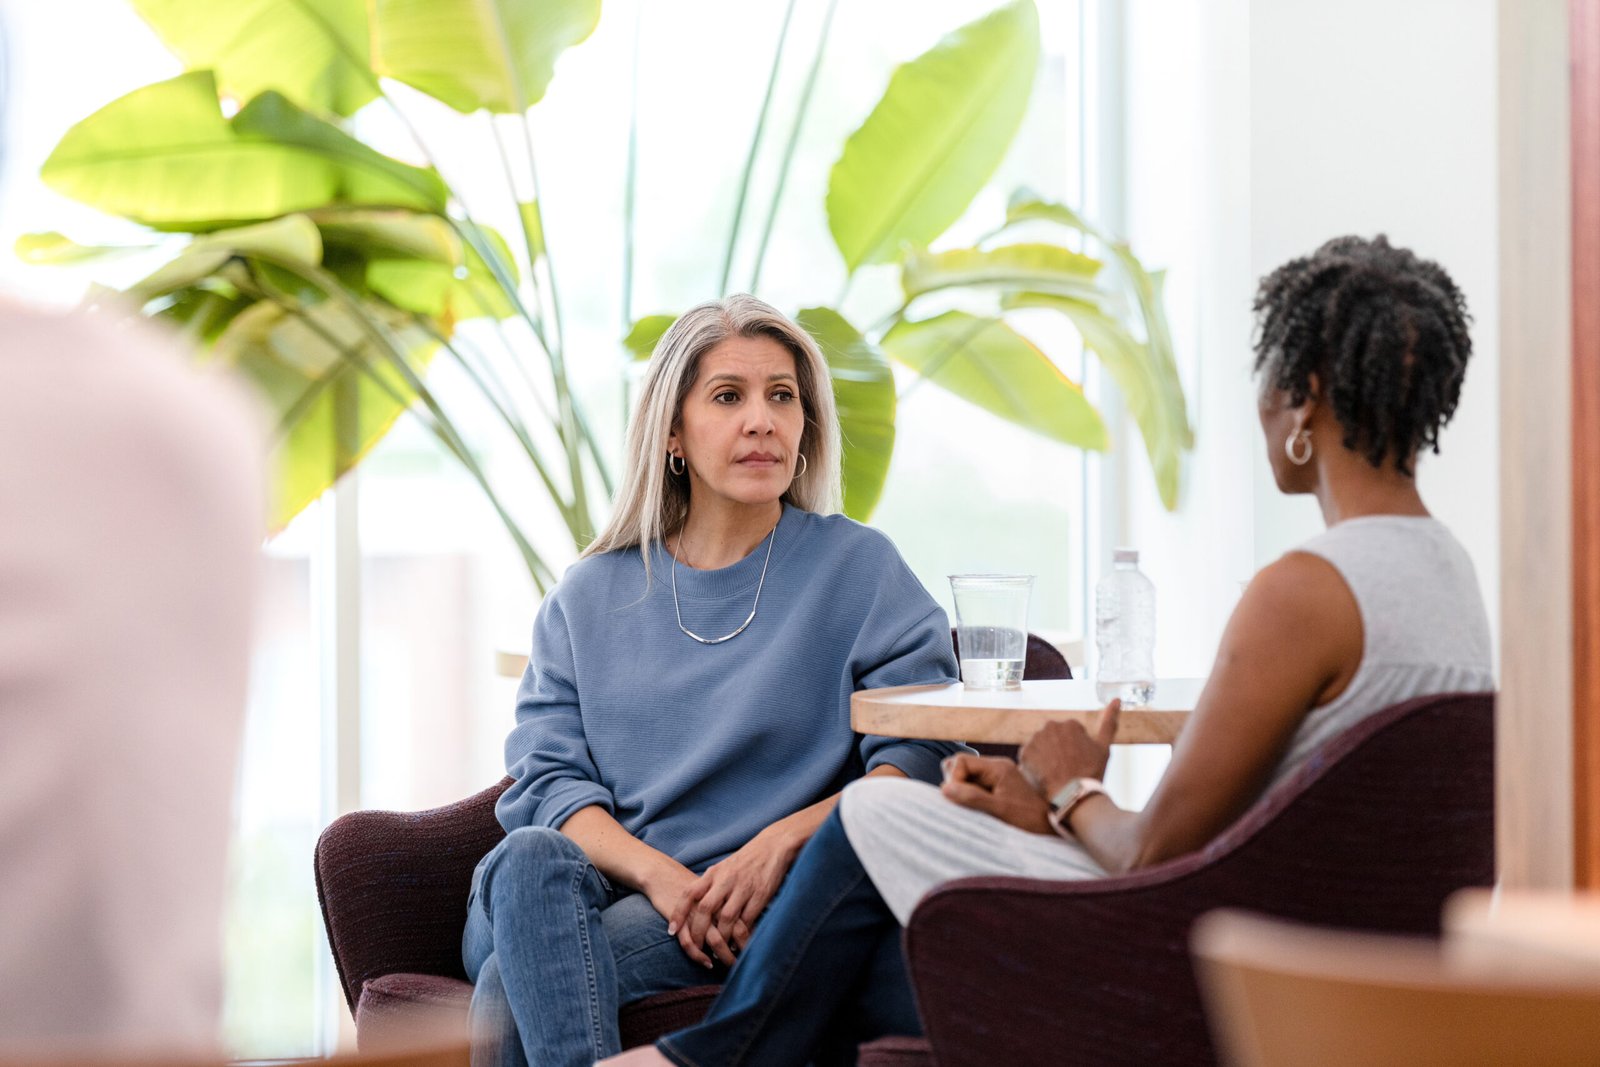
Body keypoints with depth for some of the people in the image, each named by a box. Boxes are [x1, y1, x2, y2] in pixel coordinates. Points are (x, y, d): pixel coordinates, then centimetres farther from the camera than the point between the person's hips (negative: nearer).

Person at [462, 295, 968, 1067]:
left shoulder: (858, 567, 9)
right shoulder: (588, 597, 16)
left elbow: (924, 757, 0)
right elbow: (548, 776, 6)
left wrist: (782, 840, -16)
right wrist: (655, 872, -14)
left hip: (750, 914, -3)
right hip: (596, 883, 3)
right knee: (531, 858, -35)